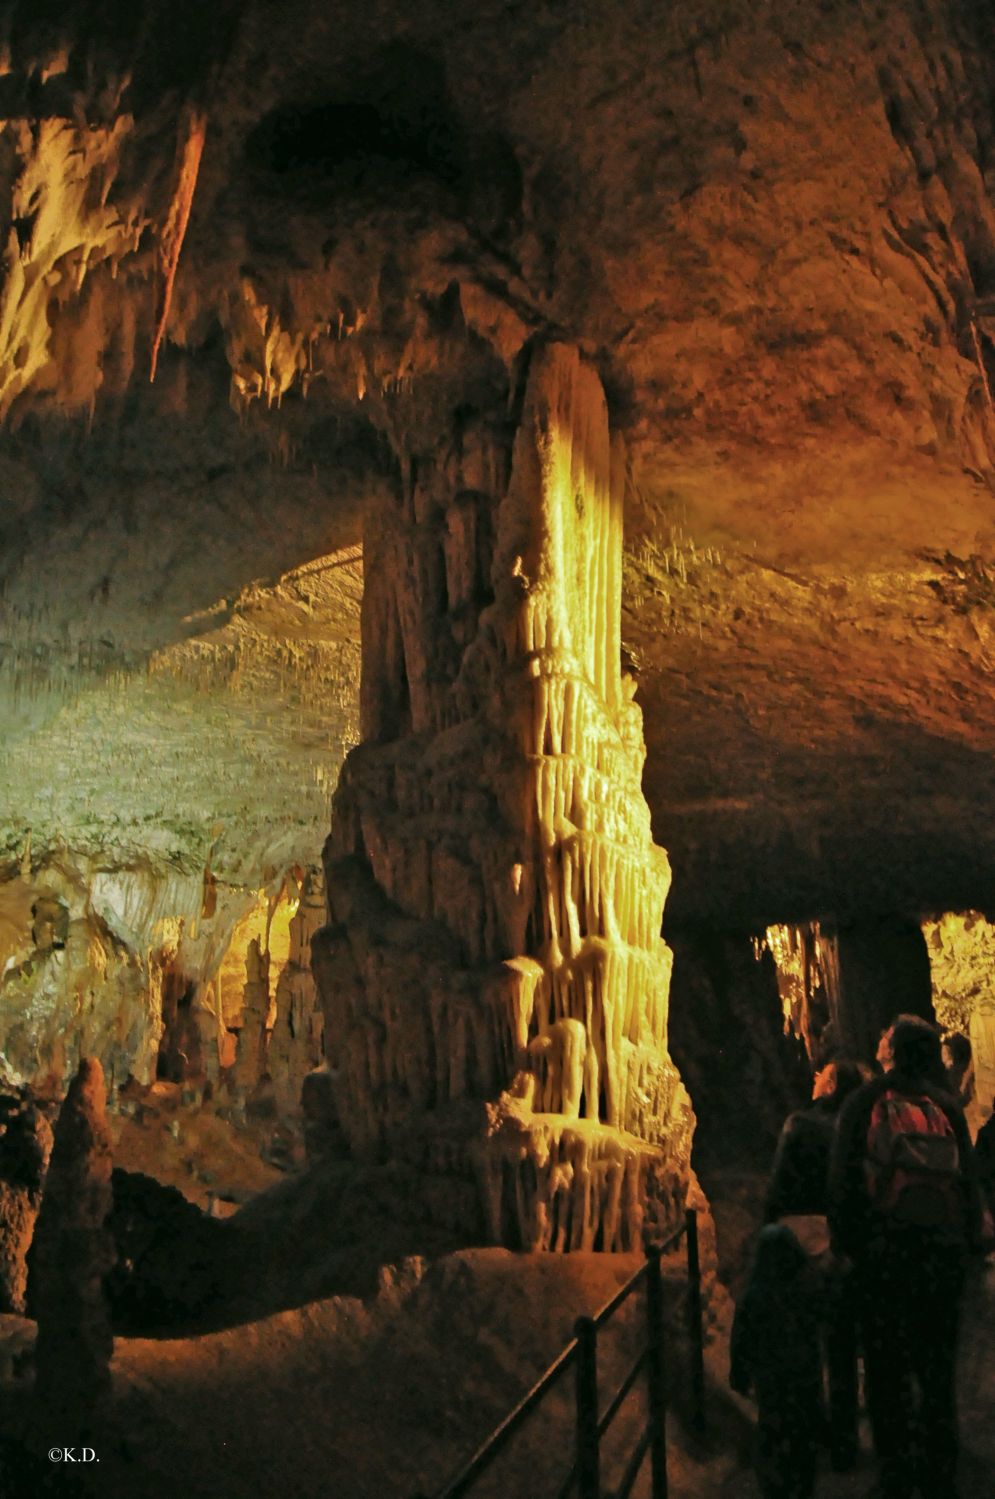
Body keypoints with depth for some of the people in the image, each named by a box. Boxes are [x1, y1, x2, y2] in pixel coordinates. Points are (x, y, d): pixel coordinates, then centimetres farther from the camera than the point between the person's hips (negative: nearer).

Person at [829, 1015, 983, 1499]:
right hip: (943, 1255, 3)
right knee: (937, 1369, 15)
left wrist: (845, 1241, 2)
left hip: (884, 1254, -3)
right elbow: (970, 1179, 4)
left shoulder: (864, 1102, -5)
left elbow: (843, 1179, -7)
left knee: (887, 1372, 9)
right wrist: (967, 1243, 12)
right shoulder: (946, 1106, 2)